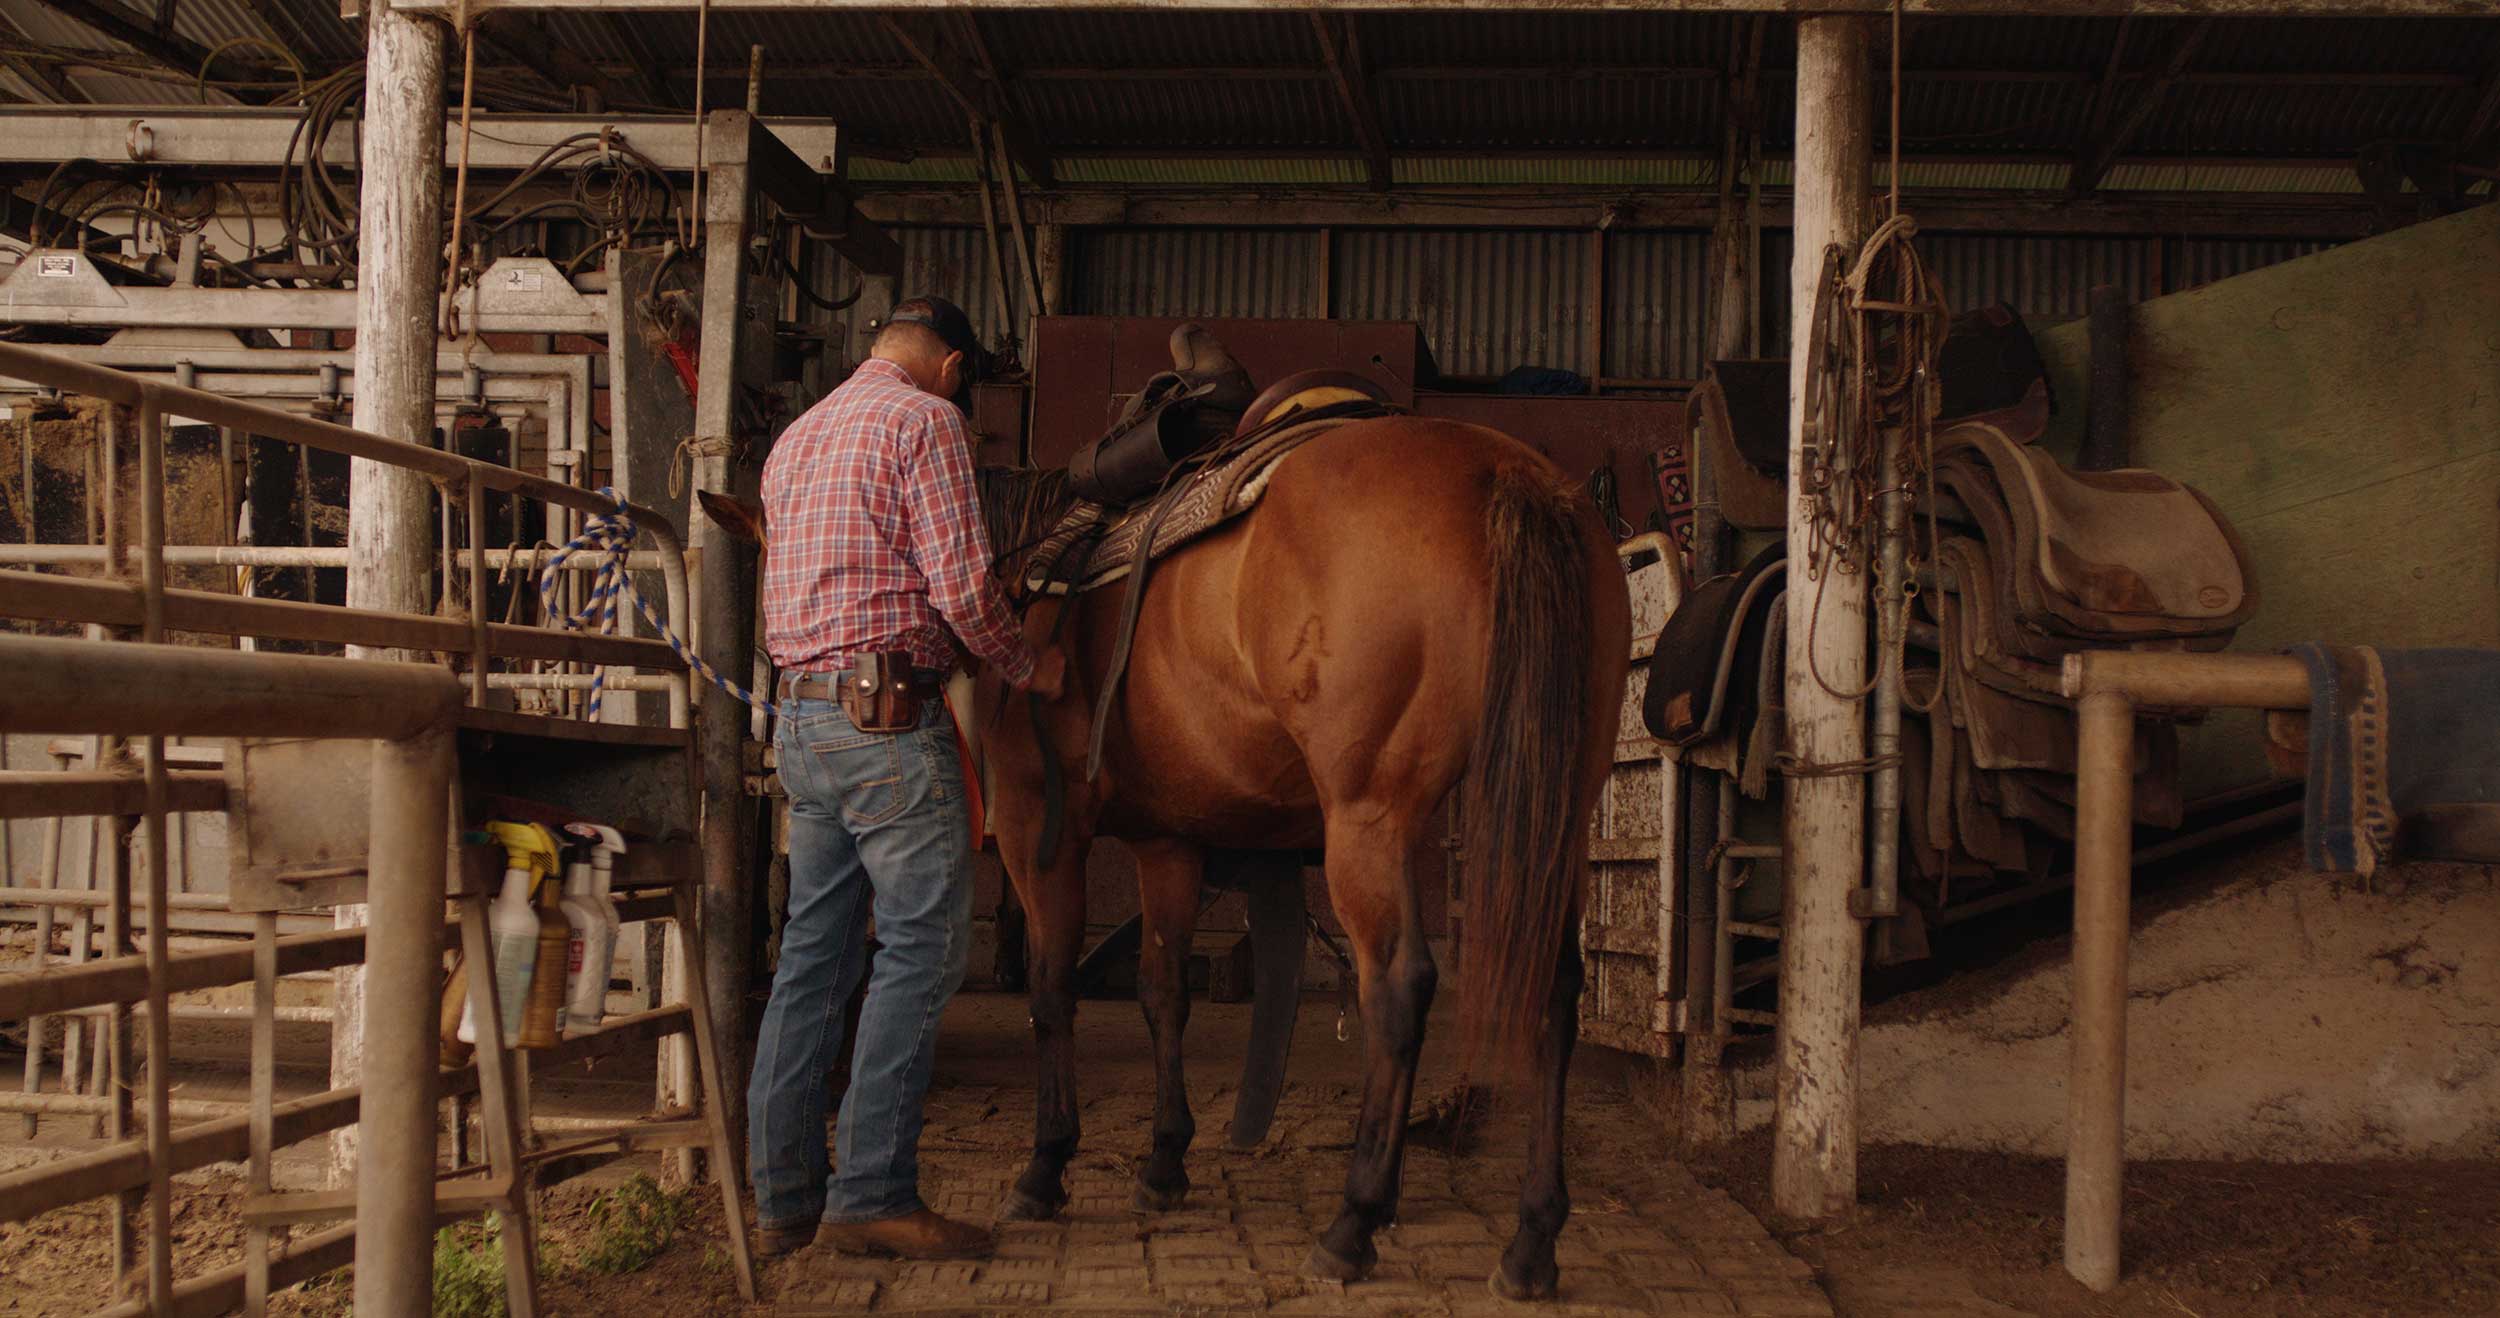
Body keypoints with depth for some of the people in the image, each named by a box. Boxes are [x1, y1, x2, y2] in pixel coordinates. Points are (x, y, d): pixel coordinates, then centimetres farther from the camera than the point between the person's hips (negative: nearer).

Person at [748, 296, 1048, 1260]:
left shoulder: (795, 438, 21)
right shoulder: (926, 421, -5)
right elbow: (960, 584, -12)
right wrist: (1021, 667, 4)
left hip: (801, 714, 9)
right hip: (888, 717, -9)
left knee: (814, 953, 10)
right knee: (923, 944, -5)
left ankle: (784, 1196, 12)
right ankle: (870, 1195, -6)